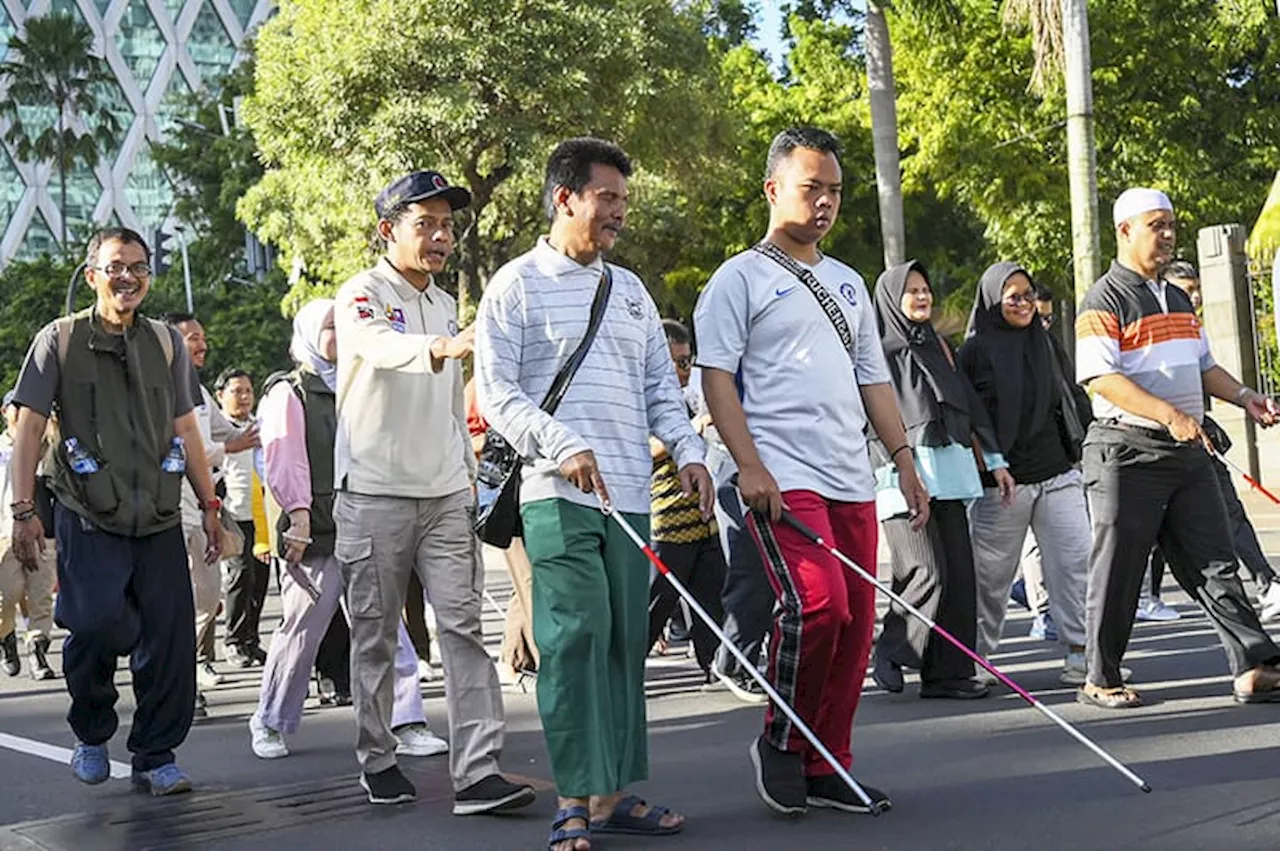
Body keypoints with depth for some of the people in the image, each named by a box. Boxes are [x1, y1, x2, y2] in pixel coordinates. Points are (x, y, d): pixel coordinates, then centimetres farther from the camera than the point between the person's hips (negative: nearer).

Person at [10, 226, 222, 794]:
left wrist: (209, 505, 15)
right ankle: (91, 735, 10)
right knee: (97, 625, -18)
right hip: (88, 519, -3)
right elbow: (29, 429, 3)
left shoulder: (166, 344, 15)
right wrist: (23, 511, -4)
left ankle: (155, 757, 14)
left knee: (170, 640, -1)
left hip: (160, 519, 4)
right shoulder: (60, 340, 5)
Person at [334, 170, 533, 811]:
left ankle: (477, 772, -6)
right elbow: (379, 347, -30)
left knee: (463, 627, -4)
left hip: (444, 495, 5)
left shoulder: (447, 305, 17)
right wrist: (442, 345, -48)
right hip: (374, 494, -5)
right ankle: (378, 762, 20)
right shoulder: (363, 295, -5)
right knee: (375, 635, 5)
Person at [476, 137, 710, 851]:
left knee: (627, 642, 5)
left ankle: (614, 794, 13)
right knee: (577, 636, -12)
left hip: (630, 496, 6)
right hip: (559, 494, -6)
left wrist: (688, 450, 6)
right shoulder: (517, 285, 2)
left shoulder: (630, 290, 20)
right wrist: (564, 446, -17)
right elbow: (496, 392, -5)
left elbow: (661, 385, 22)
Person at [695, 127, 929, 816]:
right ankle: (781, 743, 0)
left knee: (856, 623, 3)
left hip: (852, 480, 7)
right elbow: (716, 376, -6)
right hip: (782, 478, -7)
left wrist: (905, 460, 15)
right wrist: (748, 465, -16)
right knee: (817, 603, -22)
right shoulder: (740, 278, 2)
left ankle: (826, 768, 15)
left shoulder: (848, 284, 22)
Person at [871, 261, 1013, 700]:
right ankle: (890, 650, 7)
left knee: (958, 573, 1)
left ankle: (948, 671, 7)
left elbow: (970, 405, 21)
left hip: (951, 471, 6)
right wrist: (902, 472, -16)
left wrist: (994, 461, 15)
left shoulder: (938, 346, 21)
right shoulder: (882, 351, 0)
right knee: (928, 573, -12)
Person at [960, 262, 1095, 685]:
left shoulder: (1045, 341, 13)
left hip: (1058, 475, 4)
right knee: (992, 574, 5)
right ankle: (976, 657, 19)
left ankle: (1079, 654, -3)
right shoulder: (975, 351, -2)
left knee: (1076, 560, -6)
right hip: (1003, 484, -4)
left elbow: (1072, 401, 19)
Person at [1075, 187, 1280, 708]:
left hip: (1188, 451, 7)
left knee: (1214, 563, 5)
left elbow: (1202, 366, 26)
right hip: (1126, 454, -7)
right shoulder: (1104, 300, -8)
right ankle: (1100, 680, 10)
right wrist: (1170, 415, -27)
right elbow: (1101, 378, -19)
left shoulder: (1177, 299, 18)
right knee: (1117, 570, -1)